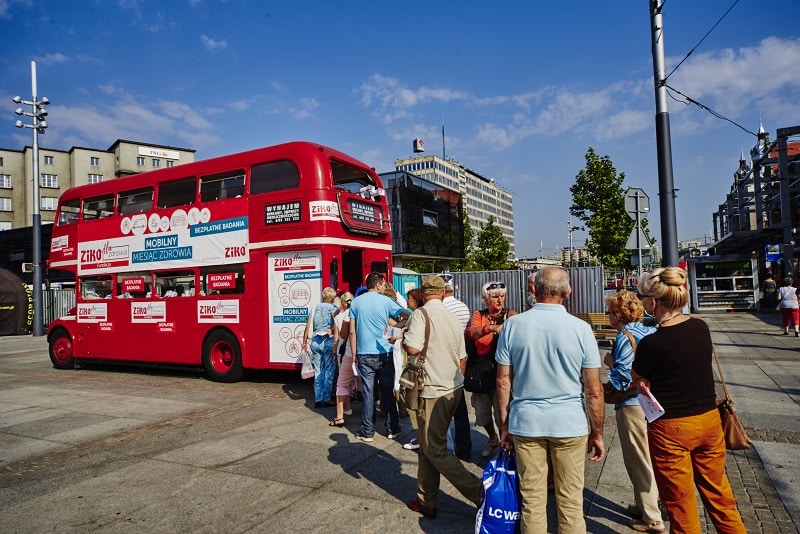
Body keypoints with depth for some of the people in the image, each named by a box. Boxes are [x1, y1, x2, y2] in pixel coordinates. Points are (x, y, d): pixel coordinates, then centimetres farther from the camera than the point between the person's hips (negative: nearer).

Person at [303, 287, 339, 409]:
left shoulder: (315, 308, 11)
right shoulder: (334, 309, -2)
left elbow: (308, 327, 10)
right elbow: (336, 328, -13)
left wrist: (305, 342, 16)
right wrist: (335, 343, -15)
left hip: (315, 341, 4)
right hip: (328, 341, -4)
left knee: (318, 371, 10)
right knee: (329, 371, 5)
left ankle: (318, 400, 13)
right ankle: (326, 399, 7)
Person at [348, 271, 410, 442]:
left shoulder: (356, 302, 4)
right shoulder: (385, 301, -4)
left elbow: (352, 332, 4)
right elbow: (407, 315, -4)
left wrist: (354, 354, 9)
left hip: (364, 355, 2)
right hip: (384, 353, -2)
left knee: (368, 393, 6)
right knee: (388, 392, 9)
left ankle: (367, 431, 11)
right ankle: (392, 429, 18)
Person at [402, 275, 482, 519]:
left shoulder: (421, 314, -13)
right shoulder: (453, 318, 10)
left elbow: (413, 348, -26)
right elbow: (462, 359, 16)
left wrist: (403, 340, -4)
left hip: (434, 391, -8)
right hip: (454, 388, 8)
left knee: (435, 449, 2)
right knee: (428, 445, 17)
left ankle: (480, 492, 1)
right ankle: (427, 501, 25)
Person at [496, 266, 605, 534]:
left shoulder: (513, 325, -5)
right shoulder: (581, 328, -8)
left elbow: (503, 381, -1)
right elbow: (594, 391, -5)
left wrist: (504, 424, 9)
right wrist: (597, 433, 6)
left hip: (525, 422, 1)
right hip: (569, 424, -1)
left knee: (532, 501, 12)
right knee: (570, 503, 13)